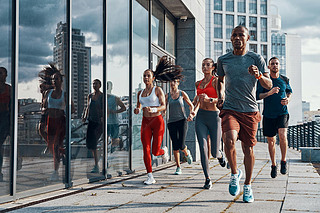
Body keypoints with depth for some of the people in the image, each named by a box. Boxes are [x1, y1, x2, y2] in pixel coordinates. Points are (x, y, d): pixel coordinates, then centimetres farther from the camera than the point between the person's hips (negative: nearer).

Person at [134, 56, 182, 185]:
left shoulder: (158, 90, -2)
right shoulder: (140, 93, 12)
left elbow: (163, 106, -9)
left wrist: (153, 109, -28)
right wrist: (137, 110, -4)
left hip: (157, 121, -4)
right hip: (145, 122, 4)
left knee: (155, 152, -4)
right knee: (146, 150, -6)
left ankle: (164, 151, 34)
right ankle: (150, 177, 1)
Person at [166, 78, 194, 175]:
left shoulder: (182, 93, 3)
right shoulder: (167, 95, 8)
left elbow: (191, 105, 12)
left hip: (182, 121, -2)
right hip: (171, 122, 2)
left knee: (181, 145, -10)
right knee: (175, 146, -2)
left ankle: (187, 153, 26)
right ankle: (178, 168, 9)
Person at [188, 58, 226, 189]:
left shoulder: (216, 81, -2)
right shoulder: (198, 83, 14)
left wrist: (209, 99, -29)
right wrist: (194, 111, 13)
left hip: (214, 116, -3)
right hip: (201, 117, 4)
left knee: (214, 152, 3)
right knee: (203, 148, -10)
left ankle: (219, 154, 42)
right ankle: (207, 179, -4)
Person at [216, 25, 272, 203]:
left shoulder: (256, 59, 2)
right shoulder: (223, 60, 7)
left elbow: (269, 85, -1)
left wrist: (259, 76, -22)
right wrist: (220, 95, 6)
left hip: (250, 110, 0)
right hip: (229, 109, 0)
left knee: (248, 149, 5)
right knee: (229, 140, -25)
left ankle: (247, 186, 24)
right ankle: (235, 173, 0)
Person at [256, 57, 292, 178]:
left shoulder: (284, 80, 5)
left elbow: (289, 91, 23)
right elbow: (257, 95, -6)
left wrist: (288, 99, 1)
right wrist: (269, 93, -23)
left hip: (282, 113, 0)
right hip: (268, 115, 0)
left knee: (282, 135, -22)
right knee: (271, 140, 7)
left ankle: (283, 161, -2)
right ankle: (273, 165, 25)